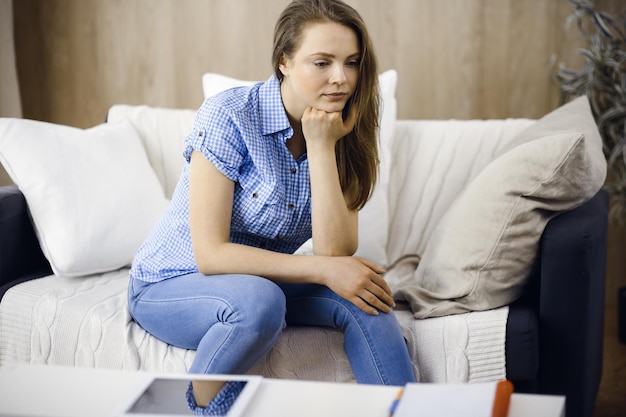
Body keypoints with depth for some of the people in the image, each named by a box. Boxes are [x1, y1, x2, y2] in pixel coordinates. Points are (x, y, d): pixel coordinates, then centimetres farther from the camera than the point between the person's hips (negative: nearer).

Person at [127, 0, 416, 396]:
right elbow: (211, 253, -24)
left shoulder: (342, 132, -5)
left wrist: (321, 147, -24)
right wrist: (322, 270, -27)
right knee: (260, 302, -35)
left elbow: (336, 252, -17)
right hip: (171, 285, -5)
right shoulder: (229, 115, -21)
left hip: (263, 279, 5)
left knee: (364, 293, -20)